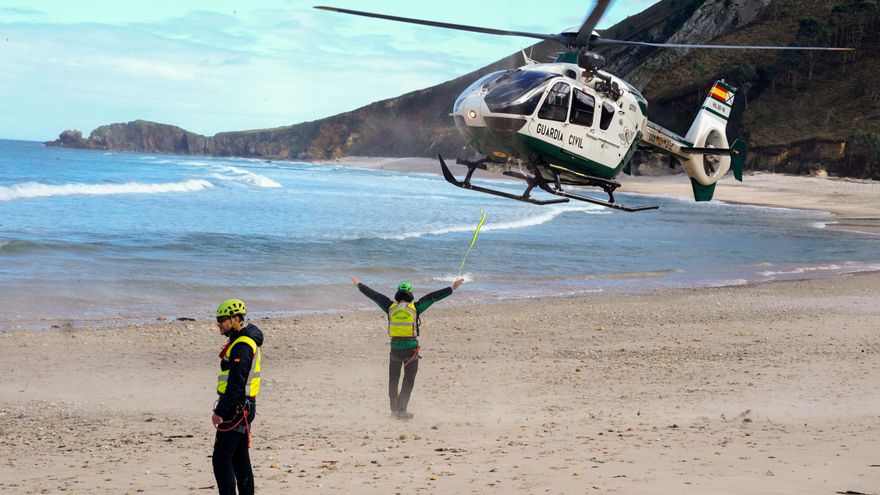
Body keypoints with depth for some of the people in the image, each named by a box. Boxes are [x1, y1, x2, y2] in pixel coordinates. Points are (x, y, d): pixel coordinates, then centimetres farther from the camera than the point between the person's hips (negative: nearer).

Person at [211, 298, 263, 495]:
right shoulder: (241, 340, 16)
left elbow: (236, 383, -23)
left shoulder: (242, 346, -17)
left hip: (236, 408, -10)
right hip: (243, 408, 10)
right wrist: (224, 408, 20)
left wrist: (220, 411, -21)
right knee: (240, 458, 13)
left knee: (221, 458, -10)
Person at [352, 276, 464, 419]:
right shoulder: (415, 307, -5)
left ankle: (394, 408, 20)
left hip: (395, 347, 2)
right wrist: (452, 288, -1)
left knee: (393, 379, 16)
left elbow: (374, 295, 11)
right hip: (411, 348, -2)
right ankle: (401, 410, 1)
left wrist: (359, 285, 24)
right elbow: (433, 296, -3)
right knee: (408, 380, 5)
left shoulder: (390, 306, 0)